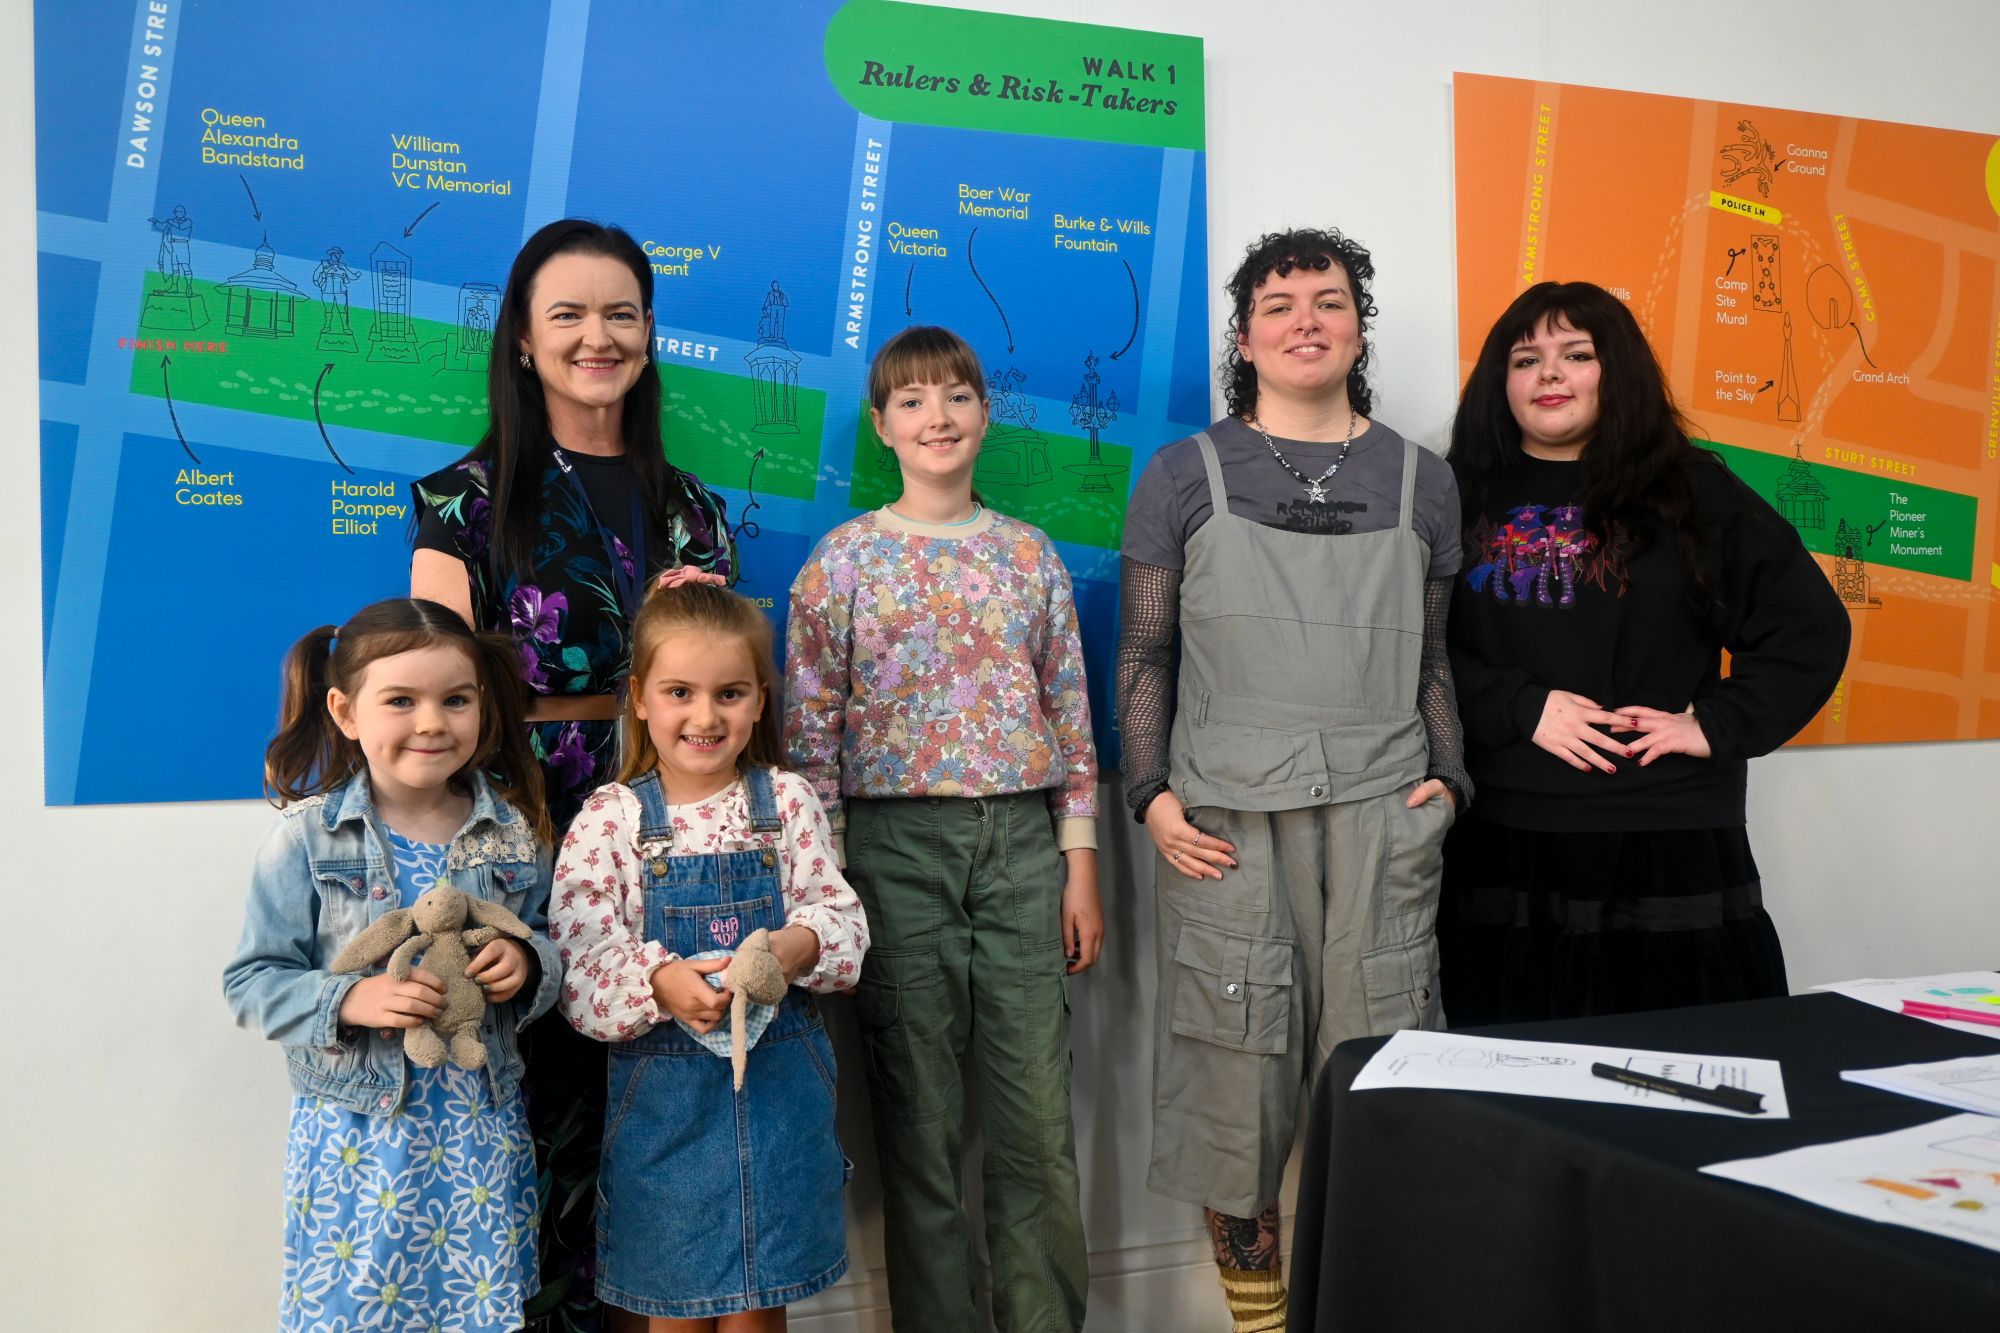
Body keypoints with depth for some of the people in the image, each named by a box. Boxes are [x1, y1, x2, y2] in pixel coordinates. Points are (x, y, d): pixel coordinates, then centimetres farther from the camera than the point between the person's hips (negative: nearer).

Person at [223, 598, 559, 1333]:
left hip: (484, 1130, 2)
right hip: (357, 1134, -2)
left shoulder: (515, 832, 0)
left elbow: (555, 945, 10)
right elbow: (253, 980, -5)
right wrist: (348, 1001, -20)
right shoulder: (307, 838, -7)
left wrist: (530, 963, -12)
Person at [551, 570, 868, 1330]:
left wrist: (802, 943, -22)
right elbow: (580, 970, -11)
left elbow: (843, 919, -1)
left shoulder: (787, 801, 0)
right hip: (663, 1093, -1)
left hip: (780, 1088, 1)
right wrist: (660, 983, -29)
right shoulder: (609, 820, -6)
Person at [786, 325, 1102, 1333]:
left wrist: (1080, 866, 4)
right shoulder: (844, 559, 2)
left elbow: (1071, 716, 9)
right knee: (918, 1117, 5)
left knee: (1040, 1118, 4)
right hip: (897, 845, -2)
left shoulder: (1030, 554, 8)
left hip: (1022, 844, 2)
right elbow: (809, 728, -1)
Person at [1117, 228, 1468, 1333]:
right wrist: (1153, 795, -4)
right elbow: (1144, 656, 5)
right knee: (1236, 1048, 3)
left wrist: (1445, 777, 2)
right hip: (1227, 816, -1)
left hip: (1382, 815, 2)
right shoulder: (1184, 477, 5)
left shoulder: (1420, 482, 12)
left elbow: (1434, 659, 15)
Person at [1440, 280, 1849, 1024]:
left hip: (1670, 849, 0)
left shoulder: (1691, 491, 9)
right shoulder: (1463, 497, 8)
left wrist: (1720, 724, -3)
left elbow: (1810, 627, 8)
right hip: (1501, 849, 0)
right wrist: (1521, 707, -13)